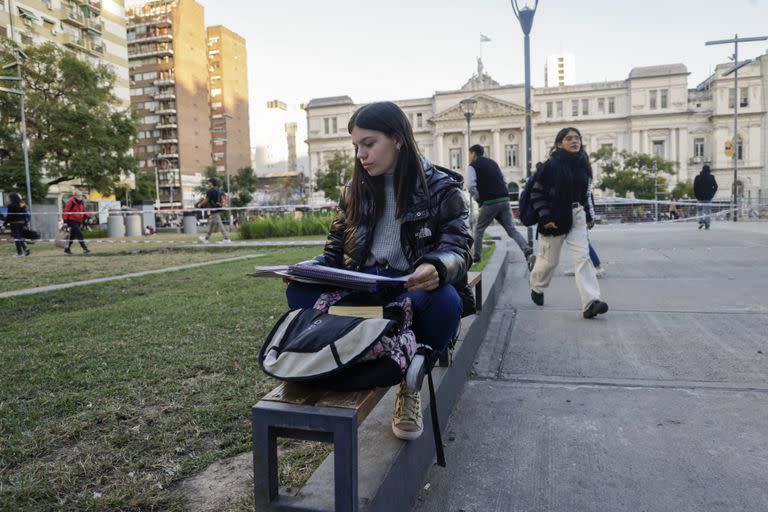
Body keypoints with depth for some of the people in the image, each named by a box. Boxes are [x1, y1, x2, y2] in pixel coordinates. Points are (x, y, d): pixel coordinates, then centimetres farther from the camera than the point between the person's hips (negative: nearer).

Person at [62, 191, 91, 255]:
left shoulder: (81, 202, 12)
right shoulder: (70, 202, -11)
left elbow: (84, 211, 19)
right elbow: (66, 212, -10)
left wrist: (88, 216, 1)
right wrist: (65, 221, -12)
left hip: (78, 221, 8)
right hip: (72, 221, -8)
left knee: (72, 236, 16)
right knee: (79, 234, -16)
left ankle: (67, 248, 29)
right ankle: (85, 248, -20)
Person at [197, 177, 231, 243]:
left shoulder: (210, 191, -12)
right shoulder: (218, 190, 13)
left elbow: (206, 200, -7)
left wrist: (200, 204, 9)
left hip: (214, 210, -9)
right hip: (218, 209, 9)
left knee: (219, 224, -9)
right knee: (211, 224, 16)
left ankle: (226, 239, -10)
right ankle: (206, 238, 25)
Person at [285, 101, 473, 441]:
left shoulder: (441, 188, 0)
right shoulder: (355, 190, 12)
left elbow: (457, 248, -9)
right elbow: (335, 251, 15)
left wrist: (436, 269, -33)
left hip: (415, 289, -2)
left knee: (445, 300, -38)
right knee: (299, 292, -23)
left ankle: (410, 378, -10)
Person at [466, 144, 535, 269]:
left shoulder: (473, 166, 1)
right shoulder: (493, 163, 23)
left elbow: (470, 186, -13)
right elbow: (504, 181, 24)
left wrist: (478, 198, 0)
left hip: (489, 203, -5)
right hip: (504, 200, 6)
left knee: (478, 230, 14)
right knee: (512, 229, 2)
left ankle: (476, 256, 20)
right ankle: (528, 253, -16)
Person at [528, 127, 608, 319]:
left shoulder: (583, 165, 7)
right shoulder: (551, 165, -10)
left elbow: (587, 193, 18)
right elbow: (536, 193, -8)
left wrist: (589, 215, 11)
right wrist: (545, 217, -13)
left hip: (577, 217, 4)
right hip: (554, 219, -4)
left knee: (583, 257, -10)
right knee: (549, 260, 9)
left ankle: (590, 302, -16)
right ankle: (537, 288, 39)